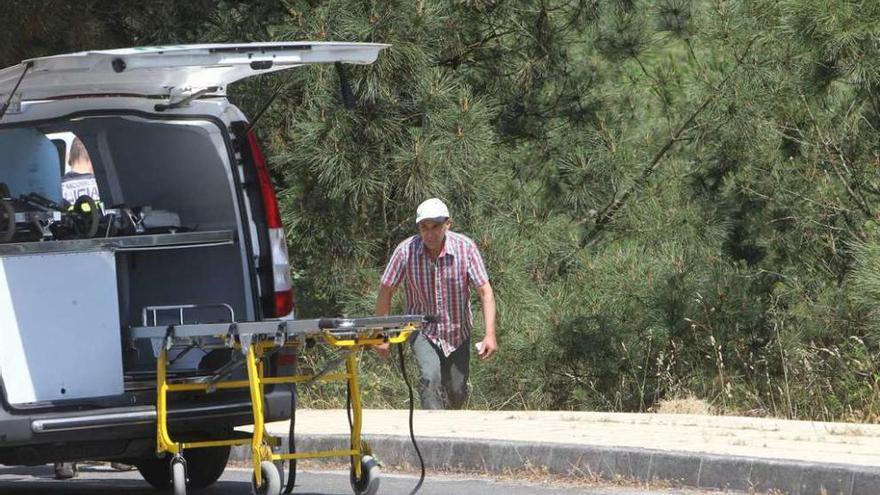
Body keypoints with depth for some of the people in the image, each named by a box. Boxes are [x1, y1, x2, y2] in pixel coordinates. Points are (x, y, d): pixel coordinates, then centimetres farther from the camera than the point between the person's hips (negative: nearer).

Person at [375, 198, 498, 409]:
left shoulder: (466, 248, -19)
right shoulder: (406, 251, -20)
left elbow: (484, 291, -18)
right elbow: (386, 290, -8)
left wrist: (490, 334, -26)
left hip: (457, 331, 2)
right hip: (422, 330, -1)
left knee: (457, 392, 10)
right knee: (430, 378, -26)